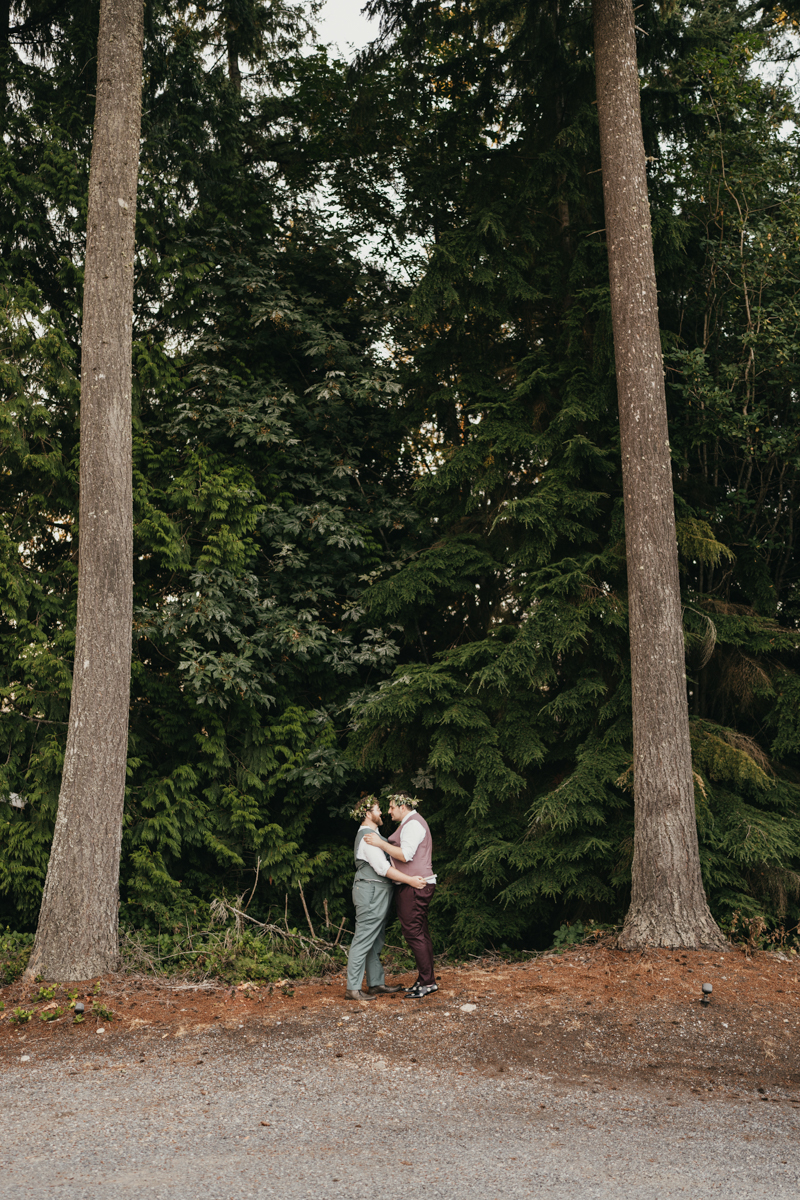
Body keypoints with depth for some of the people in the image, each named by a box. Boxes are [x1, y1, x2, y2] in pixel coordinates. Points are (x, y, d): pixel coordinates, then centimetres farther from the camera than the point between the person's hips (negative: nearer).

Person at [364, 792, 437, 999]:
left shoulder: (412, 824, -13)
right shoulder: (413, 822, 20)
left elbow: (405, 855, -22)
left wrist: (381, 843, -20)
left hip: (412, 887, -11)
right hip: (420, 885, 11)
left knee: (413, 933, -8)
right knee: (421, 933, 11)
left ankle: (428, 982, -6)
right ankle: (424, 980, 15)